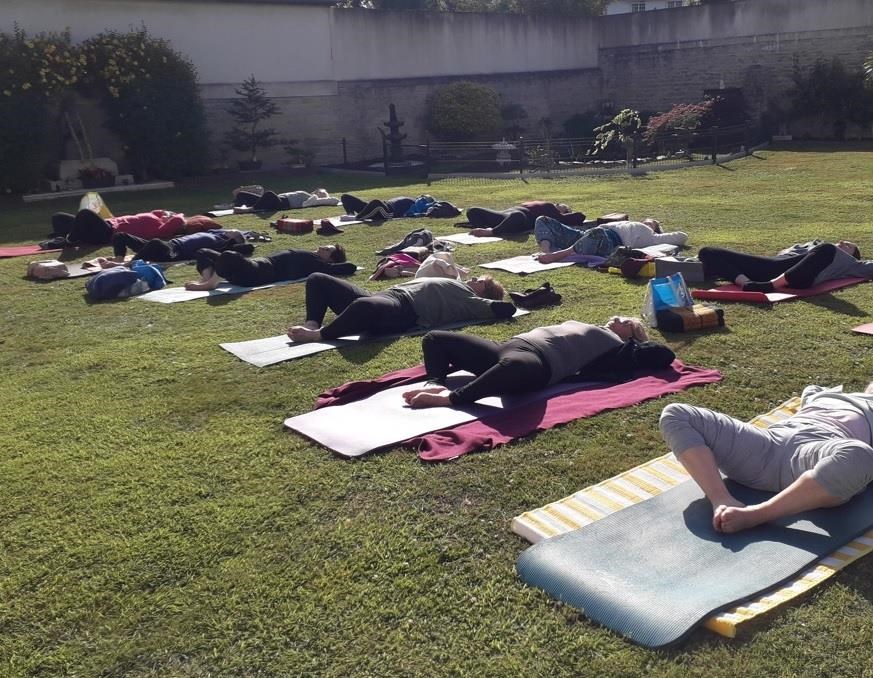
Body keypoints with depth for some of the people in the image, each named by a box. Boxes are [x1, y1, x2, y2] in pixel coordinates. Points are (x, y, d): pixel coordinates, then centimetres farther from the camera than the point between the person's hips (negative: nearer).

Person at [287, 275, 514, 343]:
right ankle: (311, 325, -15)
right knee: (317, 280, 7)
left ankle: (318, 335, -31)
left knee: (364, 305, -46)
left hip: (404, 310, -10)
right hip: (386, 296, 10)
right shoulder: (457, 288, 34)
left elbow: (507, 309, 1)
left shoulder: (470, 300, 10)